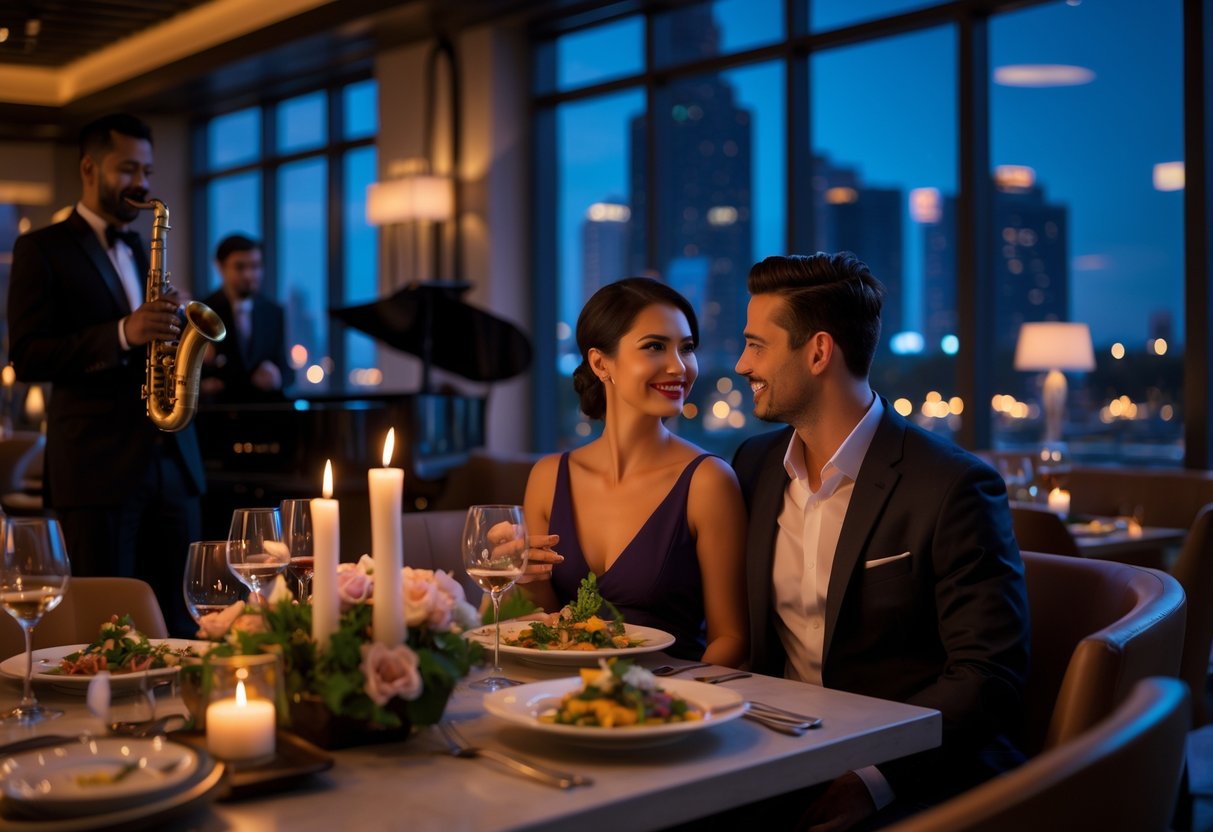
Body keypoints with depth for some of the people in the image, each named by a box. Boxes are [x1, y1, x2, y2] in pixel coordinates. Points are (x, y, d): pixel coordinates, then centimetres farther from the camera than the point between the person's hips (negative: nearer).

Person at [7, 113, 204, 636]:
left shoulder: (143, 251, 21)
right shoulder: (42, 249, 1)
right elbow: (26, 357, -9)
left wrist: (174, 329, 0)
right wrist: (122, 334, -19)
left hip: (172, 459, 6)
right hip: (98, 464, -5)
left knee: (179, 622, 5)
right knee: (109, 627, -2)